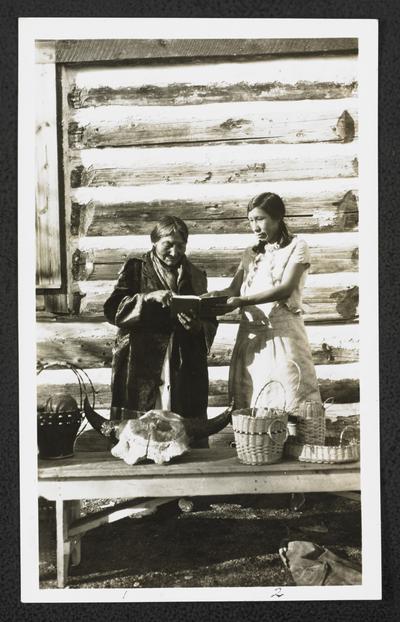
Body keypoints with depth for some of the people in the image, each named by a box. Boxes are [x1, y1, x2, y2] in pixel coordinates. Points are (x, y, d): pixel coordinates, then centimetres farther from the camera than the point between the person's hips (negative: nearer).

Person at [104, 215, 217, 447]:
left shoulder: (196, 276, 16)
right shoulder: (135, 269, 8)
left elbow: (210, 324, 12)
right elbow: (113, 310, -4)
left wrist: (196, 325, -10)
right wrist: (149, 297, -17)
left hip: (185, 372, 2)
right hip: (140, 368, -2)